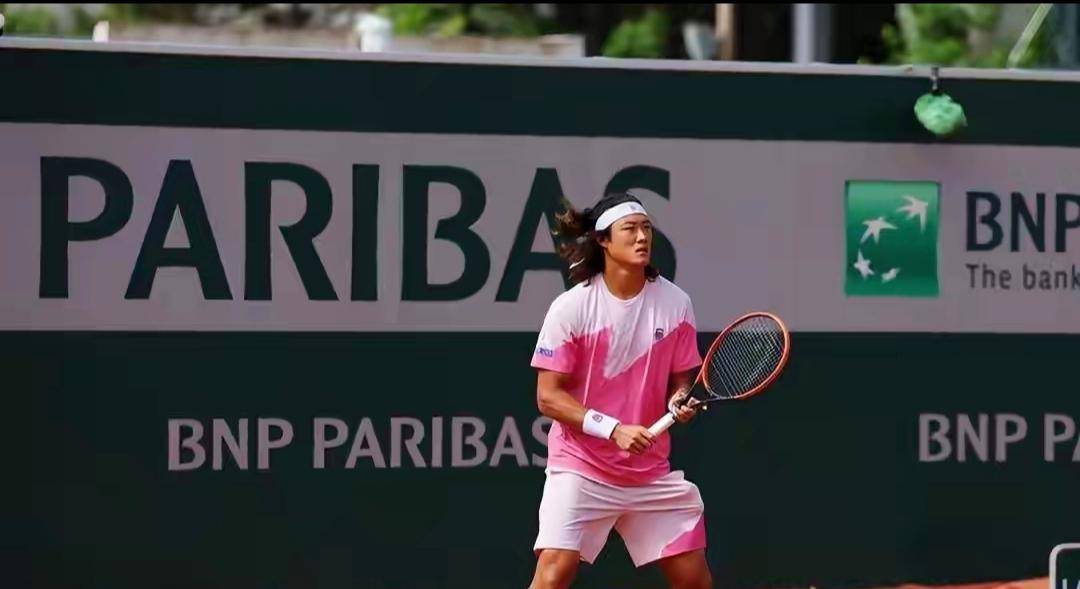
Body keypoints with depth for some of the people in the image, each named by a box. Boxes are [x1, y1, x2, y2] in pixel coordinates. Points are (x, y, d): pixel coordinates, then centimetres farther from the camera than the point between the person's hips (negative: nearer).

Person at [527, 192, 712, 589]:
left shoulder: (675, 304, -1)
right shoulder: (570, 308, -11)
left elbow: (681, 381, 10)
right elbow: (548, 397, -10)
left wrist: (681, 401, -14)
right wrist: (614, 429, -21)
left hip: (651, 471, 4)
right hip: (581, 464, -4)